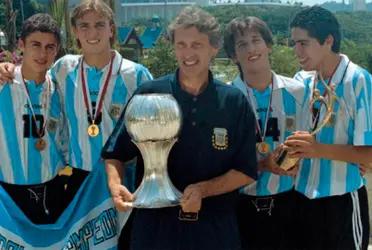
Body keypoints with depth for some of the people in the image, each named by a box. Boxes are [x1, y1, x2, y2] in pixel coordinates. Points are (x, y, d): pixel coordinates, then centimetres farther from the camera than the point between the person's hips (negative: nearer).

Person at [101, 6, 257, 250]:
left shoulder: (235, 102, -3)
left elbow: (245, 171, -1)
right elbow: (115, 153, 1)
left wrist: (203, 190, -16)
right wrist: (115, 185, -19)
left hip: (215, 227, 0)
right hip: (155, 224, 0)